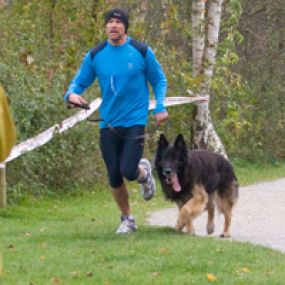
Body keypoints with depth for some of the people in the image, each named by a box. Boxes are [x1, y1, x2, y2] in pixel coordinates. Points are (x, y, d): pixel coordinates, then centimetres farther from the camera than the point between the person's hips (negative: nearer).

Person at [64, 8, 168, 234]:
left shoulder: (141, 52, -4)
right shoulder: (95, 55, 1)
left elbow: (159, 80, 6)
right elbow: (79, 82, 8)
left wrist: (160, 107, -9)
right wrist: (72, 94, -16)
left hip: (135, 121, -3)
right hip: (108, 123, 3)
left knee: (128, 171, -16)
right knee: (114, 177, 6)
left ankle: (144, 172, 22)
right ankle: (127, 219, 27)